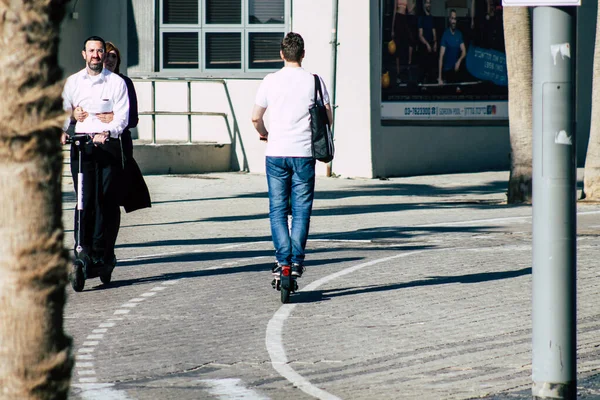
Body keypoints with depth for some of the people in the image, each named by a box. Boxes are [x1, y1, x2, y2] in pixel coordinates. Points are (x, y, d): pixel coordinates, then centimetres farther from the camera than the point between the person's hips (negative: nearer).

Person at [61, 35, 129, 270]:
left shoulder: (116, 82, 5)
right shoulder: (73, 81, 15)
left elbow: (122, 116, -3)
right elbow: (64, 110, 18)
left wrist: (107, 132, -21)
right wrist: (62, 131, -3)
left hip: (108, 143, -2)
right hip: (80, 143, 2)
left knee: (106, 199, -5)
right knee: (85, 198, -7)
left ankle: (102, 252, 0)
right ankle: (83, 246, 0)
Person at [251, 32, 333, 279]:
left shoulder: (270, 81, 1)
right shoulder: (314, 81, -1)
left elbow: (256, 118, 4)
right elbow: (328, 118, 0)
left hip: (276, 153, 0)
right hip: (304, 153, 0)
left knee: (277, 209, 7)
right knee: (301, 209, 6)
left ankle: (283, 259, -2)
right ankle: (297, 260, 0)